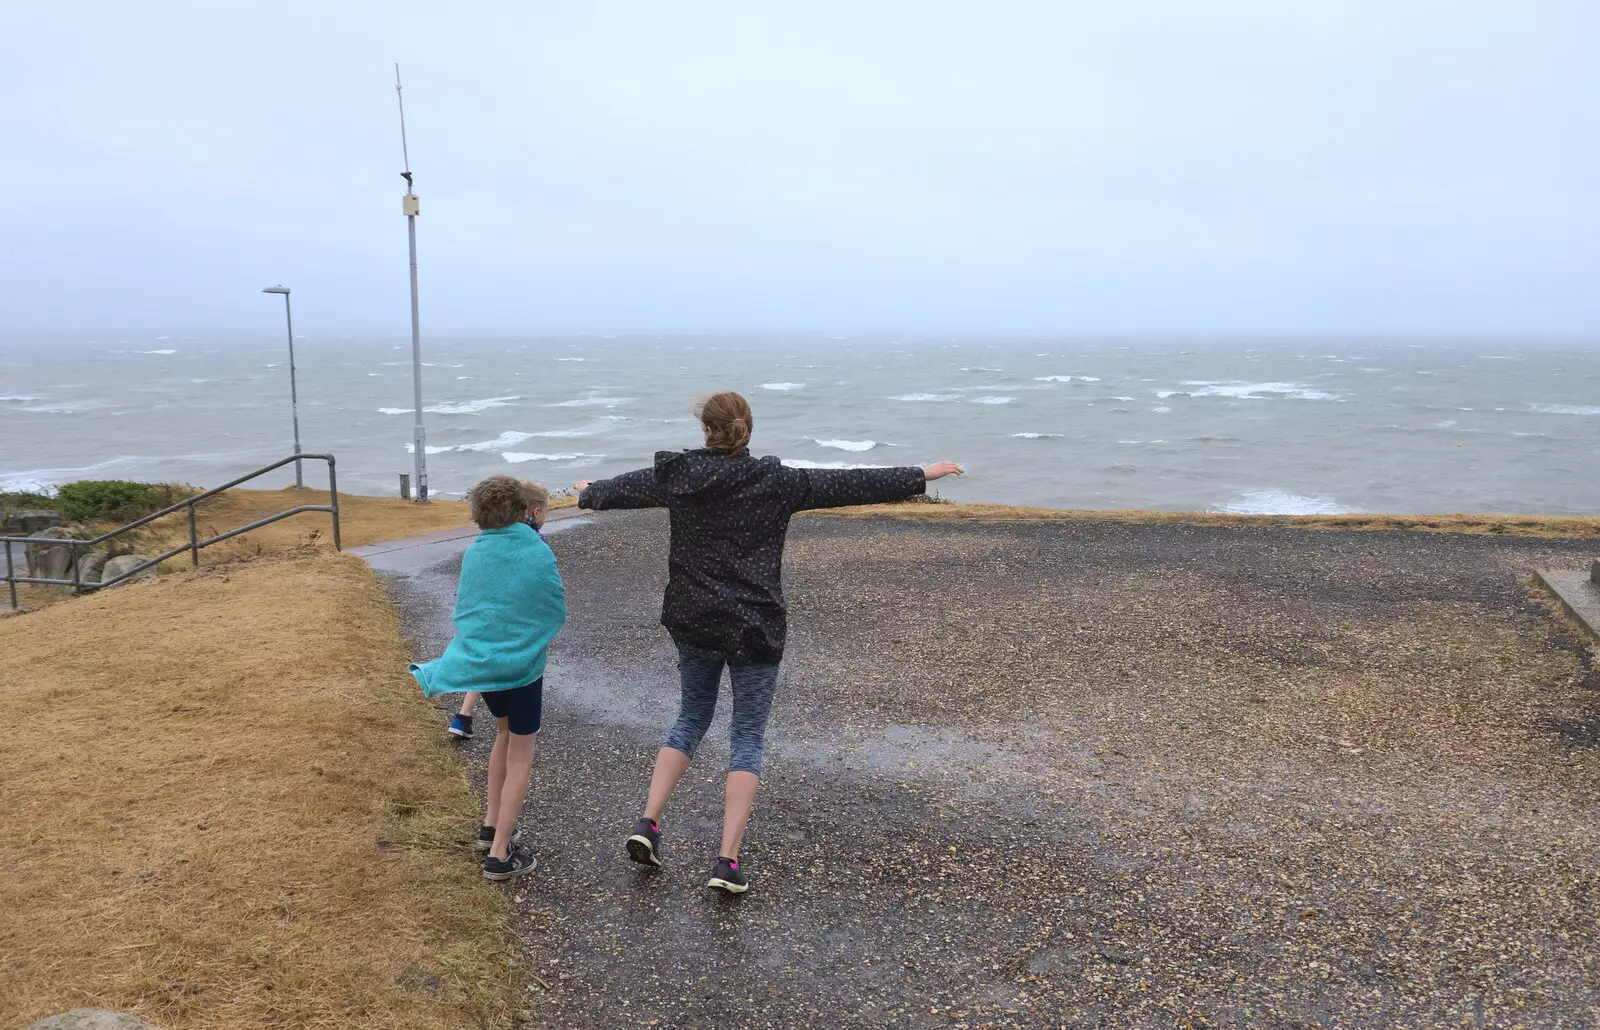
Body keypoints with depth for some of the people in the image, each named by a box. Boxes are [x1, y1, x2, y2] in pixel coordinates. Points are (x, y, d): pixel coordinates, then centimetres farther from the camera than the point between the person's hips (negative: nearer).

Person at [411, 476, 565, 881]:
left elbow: (464, 608, 8)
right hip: (523, 663, -4)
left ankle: (492, 825, 32)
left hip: (479, 661, 5)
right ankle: (500, 853, 7)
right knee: (520, 757, 8)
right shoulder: (539, 554, -13)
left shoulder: (473, 554, -3)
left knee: (505, 733, 27)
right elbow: (556, 613, -3)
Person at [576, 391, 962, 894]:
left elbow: (626, 487, 19)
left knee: (691, 716, 23)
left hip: (692, 623, 4)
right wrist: (921, 475, 3)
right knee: (748, 736, 5)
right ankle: (728, 861, 1)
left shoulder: (677, 475, 0)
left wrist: (590, 493, 42)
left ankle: (648, 823, 16)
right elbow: (851, 484, -7)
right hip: (752, 629, -4)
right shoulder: (775, 482, -11)